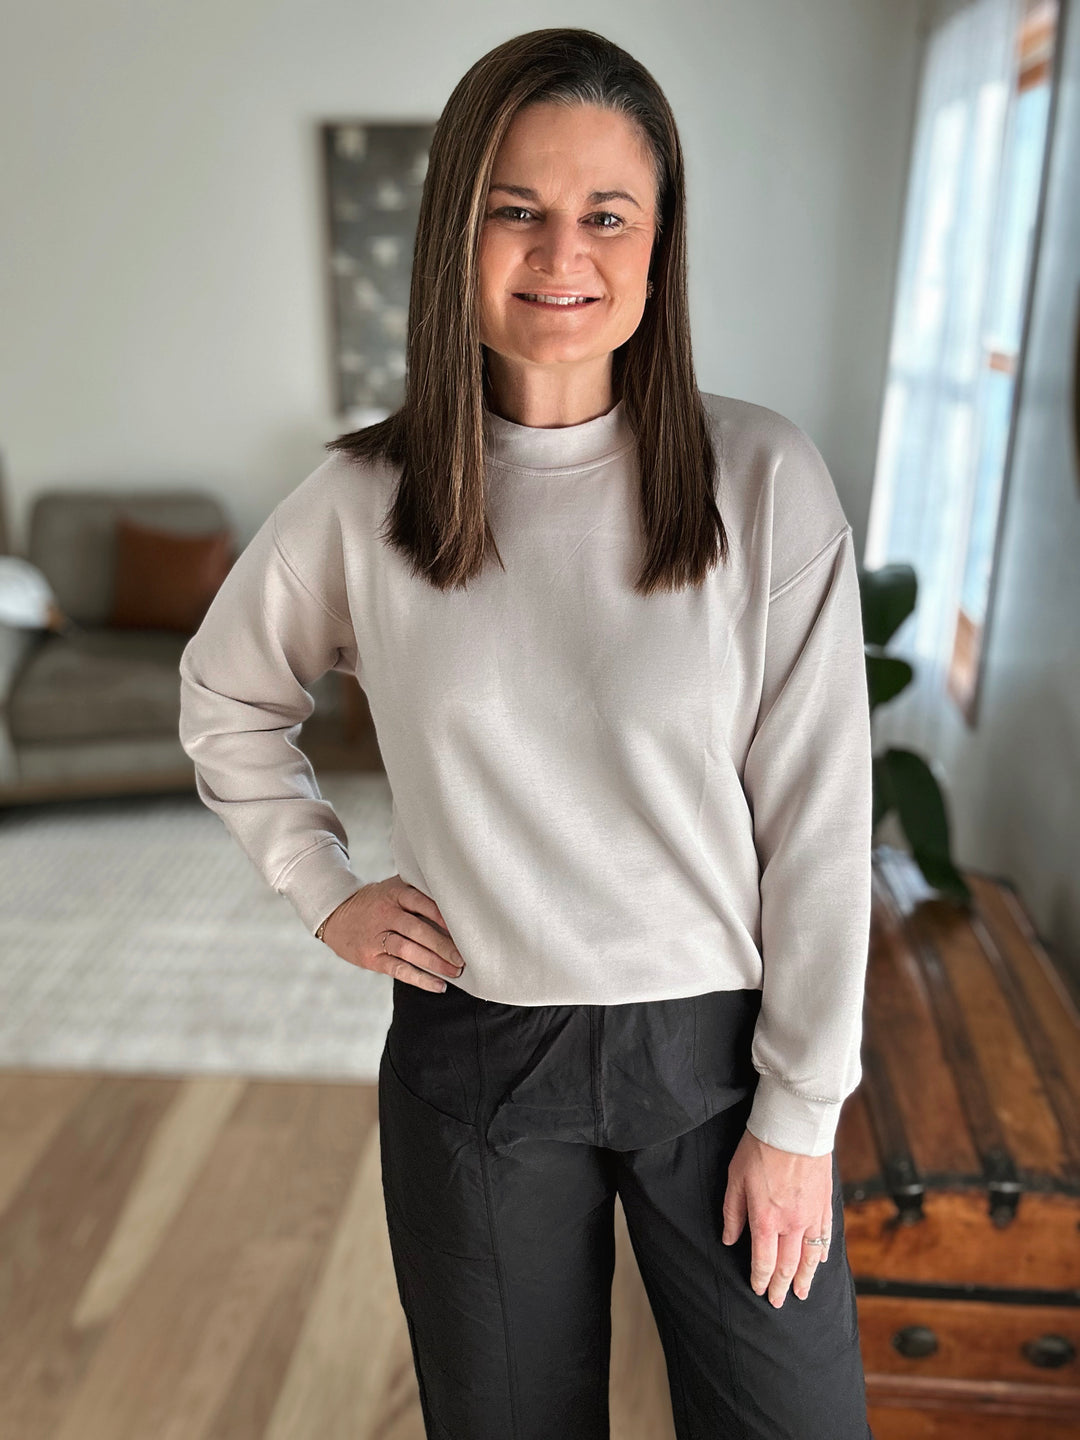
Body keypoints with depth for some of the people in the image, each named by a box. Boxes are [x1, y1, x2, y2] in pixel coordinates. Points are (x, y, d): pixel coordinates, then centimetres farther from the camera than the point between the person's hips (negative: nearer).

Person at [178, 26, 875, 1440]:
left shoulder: (764, 479, -12)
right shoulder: (362, 500, -7)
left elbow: (817, 819, -9)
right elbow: (225, 701, 11)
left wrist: (799, 1112, -6)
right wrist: (326, 891, 2)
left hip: (716, 1049, 0)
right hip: (476, 1057, 1)